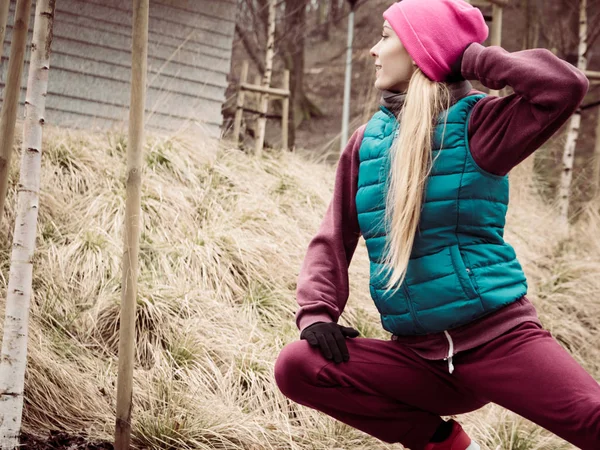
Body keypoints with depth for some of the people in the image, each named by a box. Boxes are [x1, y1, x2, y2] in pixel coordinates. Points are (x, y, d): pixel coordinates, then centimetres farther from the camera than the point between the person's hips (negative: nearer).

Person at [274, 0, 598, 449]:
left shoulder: (478, 123, -4)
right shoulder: (367, 141, 9)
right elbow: (334, 239, 11)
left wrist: (466, 56, -10)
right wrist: (317, 311, -6)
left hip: (497, 335, -5)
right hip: (418, 355, 5)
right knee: (297, 367, -15)